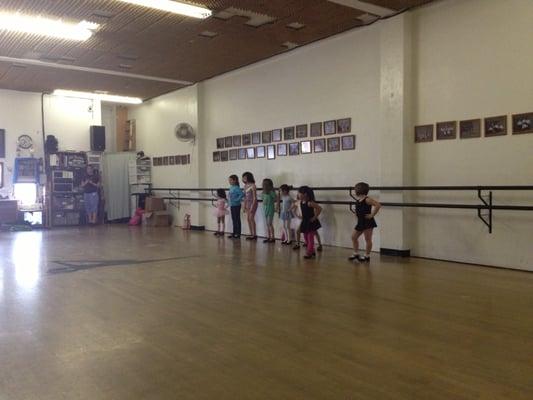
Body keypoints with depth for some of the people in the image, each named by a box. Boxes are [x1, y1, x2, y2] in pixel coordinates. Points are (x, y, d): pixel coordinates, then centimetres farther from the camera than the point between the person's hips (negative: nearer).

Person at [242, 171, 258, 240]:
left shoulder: (253, 186, -13)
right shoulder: (245, 186, 10)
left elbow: (254, 197, -14)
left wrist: (252, 206, -18)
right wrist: (244, 206, 12)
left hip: (253, 203, -8)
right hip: (248, 204, 8)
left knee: (251, 218, -8)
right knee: (248, 219, 6)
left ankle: (254, 235, -1)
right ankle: (251, 234, 13)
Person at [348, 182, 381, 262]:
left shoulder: (367, 199, -17)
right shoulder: (358, 199, 8)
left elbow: (378, 205, -27)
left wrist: (372, 215, -22)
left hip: (368, 222, -9)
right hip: (360, 222, 9)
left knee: (368, 239, 0)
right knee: (353, 237, 11)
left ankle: (367, 256, 8)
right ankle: (356, 254, 21)